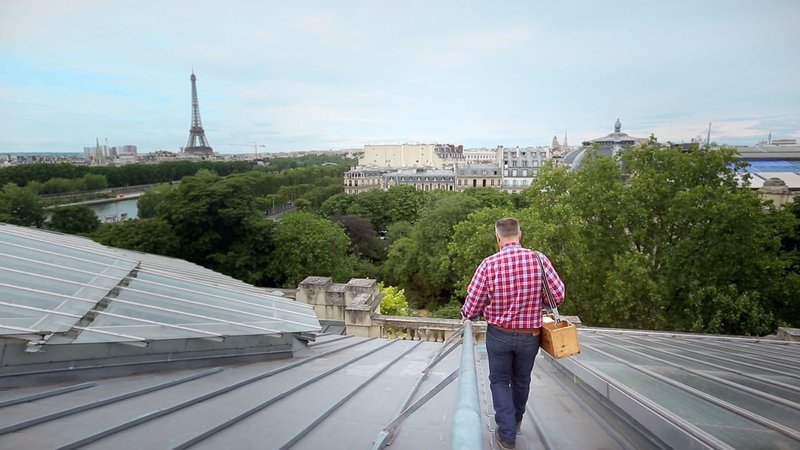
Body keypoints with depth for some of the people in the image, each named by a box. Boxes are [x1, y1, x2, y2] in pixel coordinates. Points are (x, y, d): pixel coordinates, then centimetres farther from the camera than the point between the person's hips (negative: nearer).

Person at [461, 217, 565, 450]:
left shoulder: (488, 264, -17)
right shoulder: (538, 259, -14)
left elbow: (471, 307, -13)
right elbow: (558, 295, -9)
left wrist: (466, 315, 10)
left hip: (499, 334, -2)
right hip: (530, 336, 2)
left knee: (499, 380, 19)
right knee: (521, 379, 25)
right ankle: (516, 421, 46)